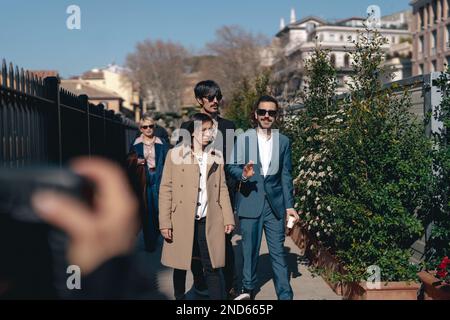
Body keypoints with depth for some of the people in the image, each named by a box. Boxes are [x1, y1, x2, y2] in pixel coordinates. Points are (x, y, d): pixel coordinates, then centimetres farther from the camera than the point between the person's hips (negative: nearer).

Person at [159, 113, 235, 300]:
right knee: (180, 266, 12)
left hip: (210, 222, 2)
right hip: (182, 221, -1)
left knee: (212, 268, 0)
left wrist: (228, 219, 6)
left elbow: (222, 189, 11)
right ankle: (179, 297, 31)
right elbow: (165, 190, -2)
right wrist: (165, 223, -7)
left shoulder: (217, 156, 8)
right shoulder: (175, 154, -1)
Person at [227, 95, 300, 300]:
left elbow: (286, 175, 8)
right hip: (250, 201, -1)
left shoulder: (283, 141, 7)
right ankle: (248, 288, 28)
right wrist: (243, 174, -23)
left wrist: (289, 205, 5)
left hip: (275, 203, 1)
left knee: (278, 251, 3)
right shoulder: (243, 139, 2)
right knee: (250, 249, 9)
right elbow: (232, 166, 0)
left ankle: (285, 295, 10)